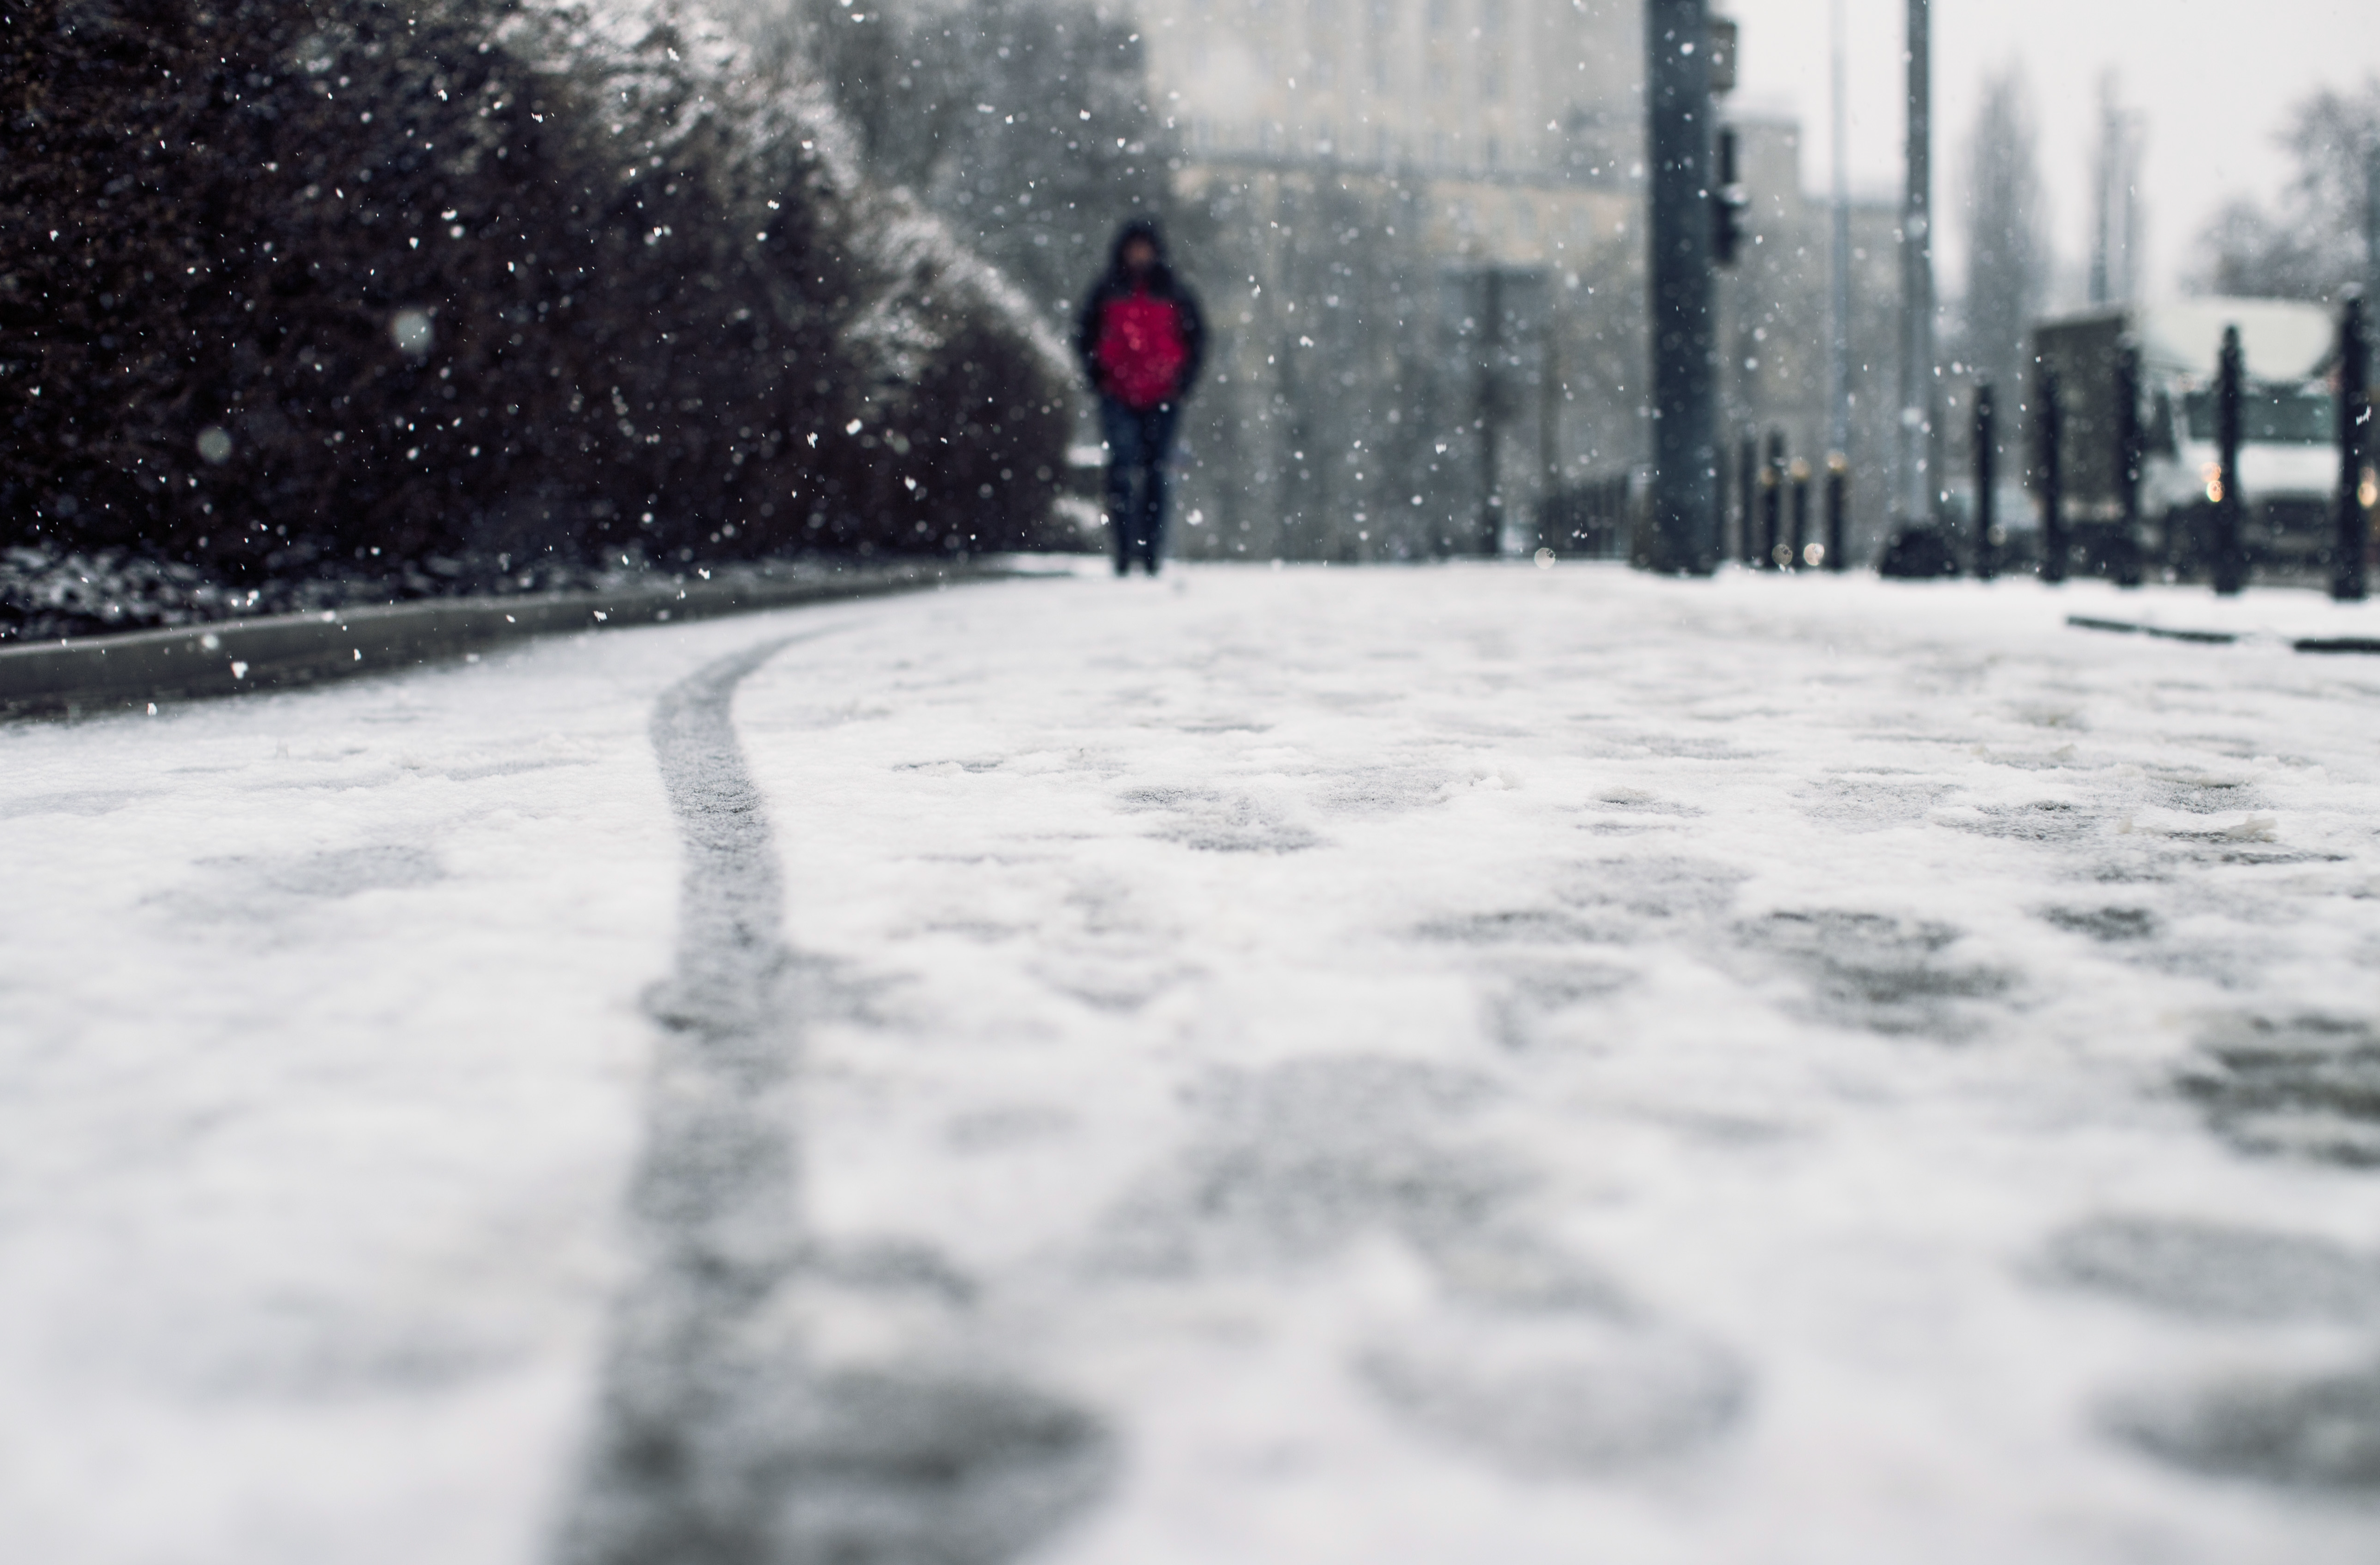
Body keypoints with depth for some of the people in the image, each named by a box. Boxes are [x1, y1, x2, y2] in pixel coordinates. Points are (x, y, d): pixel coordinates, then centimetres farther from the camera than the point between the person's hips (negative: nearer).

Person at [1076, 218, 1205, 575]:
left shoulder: (1174, 294, 6)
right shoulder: (1107, 293, 7)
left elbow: (1197, 338, 13)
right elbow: (1085, 335, 15)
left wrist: (1182, 380, 2)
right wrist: (1098, 375, 3)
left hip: (1162, 398, 0)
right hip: (1118, 398, 0)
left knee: (1156, 473, 2)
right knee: (1122, 471, -10)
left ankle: (1152, 551, 8)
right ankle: (1124, 550, -8)